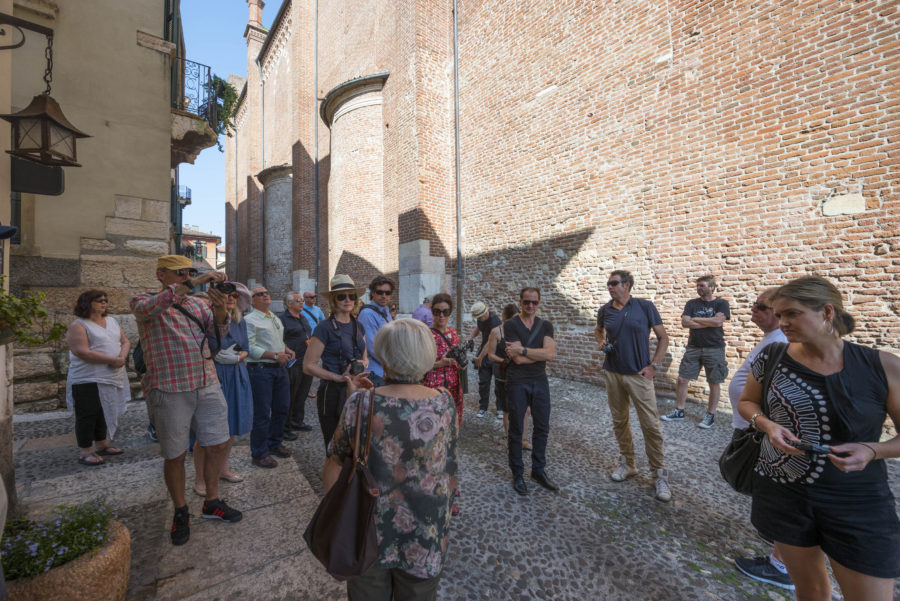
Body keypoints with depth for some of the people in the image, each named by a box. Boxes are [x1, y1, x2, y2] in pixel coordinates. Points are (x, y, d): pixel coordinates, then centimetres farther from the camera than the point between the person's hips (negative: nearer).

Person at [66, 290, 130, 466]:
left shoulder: (112, 321, 13)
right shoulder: (79, 325, -8)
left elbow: (125, 342, 12)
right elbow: (82, 352, -18)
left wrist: (122, 356, -8)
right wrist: (112, 360, -20)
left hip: (112, 377, 7)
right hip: (88, 380, -6)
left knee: (103, 412, 16)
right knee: (87, 415, 0)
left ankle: (101, 444, 27)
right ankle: (86, 452, 10)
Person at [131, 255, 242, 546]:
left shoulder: (197, 304, 13)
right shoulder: (144, 301, 0)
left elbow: (219, 330, 0)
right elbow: (148, 307, -25)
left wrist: (220, 306, -21)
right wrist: (194, 282, -30)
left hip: (208, 385, 5)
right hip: (170, 390, -4)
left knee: (218, 445, 11)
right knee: (175, 455, 9)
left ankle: (212, 503, 31)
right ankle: (180, 512, 30)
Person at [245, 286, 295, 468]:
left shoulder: (276, 319, 18)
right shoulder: (250, 320, -7)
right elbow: (250, 347, -16)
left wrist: (287, 350, 5)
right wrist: (274, 355, -20)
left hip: (280, 368, 8)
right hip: (260, 370, -8)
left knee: (282, 408, 14)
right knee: (262, 413, 0)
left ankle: (275, 443, 33)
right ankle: (259, 454, 15)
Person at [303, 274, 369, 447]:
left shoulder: (358, 325, 7)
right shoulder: (325, 327, -11)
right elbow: (308, 366, -11)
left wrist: (363, 363, -4)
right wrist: (338, 377, -20)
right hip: (333, 393, -6)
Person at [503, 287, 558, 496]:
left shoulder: (545, 326, 4)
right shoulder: (510, 325, -8)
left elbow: (550, 353, -13)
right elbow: (518, 359, -17)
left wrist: (523, 350, -20)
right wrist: (541, 355, -9)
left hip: (540, 382, 4)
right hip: (517, 383, -4)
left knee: (542, 428, 13)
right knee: (516, 430, 8)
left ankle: (538, 470, 32)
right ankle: (517, 474, 25)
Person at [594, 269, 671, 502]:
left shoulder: (645, 307, -7)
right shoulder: (605, 310, 3)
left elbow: (663, 338, -1)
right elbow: (598, 330, 23)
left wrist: (654, 365, -8)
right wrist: (601, 341, 1)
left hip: (639, 375, -4)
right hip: (612, 373, 4)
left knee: (651, 424, -1)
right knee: (619, 421, 14)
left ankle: (660, 474, 16)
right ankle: (627, 464, 31)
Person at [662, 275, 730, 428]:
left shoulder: (721, 303, 0)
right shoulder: (691, 303, 7)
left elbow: (718, 321, -16)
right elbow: (685, 322, -6)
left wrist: (695, 319, -7)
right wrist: (709, 322, -11)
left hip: (714, 349, -3)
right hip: (693, 348, 3)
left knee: (714, 383, 6)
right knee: (682, 379, 3)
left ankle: (710, 415, 21)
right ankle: (679, 411, 15)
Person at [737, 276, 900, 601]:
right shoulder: (771, 358, -7)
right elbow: (746, 402, 7)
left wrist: (872, 450, -20)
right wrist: (767, 425, -12)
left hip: (858, 504, -1)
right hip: (783, 495, 1)